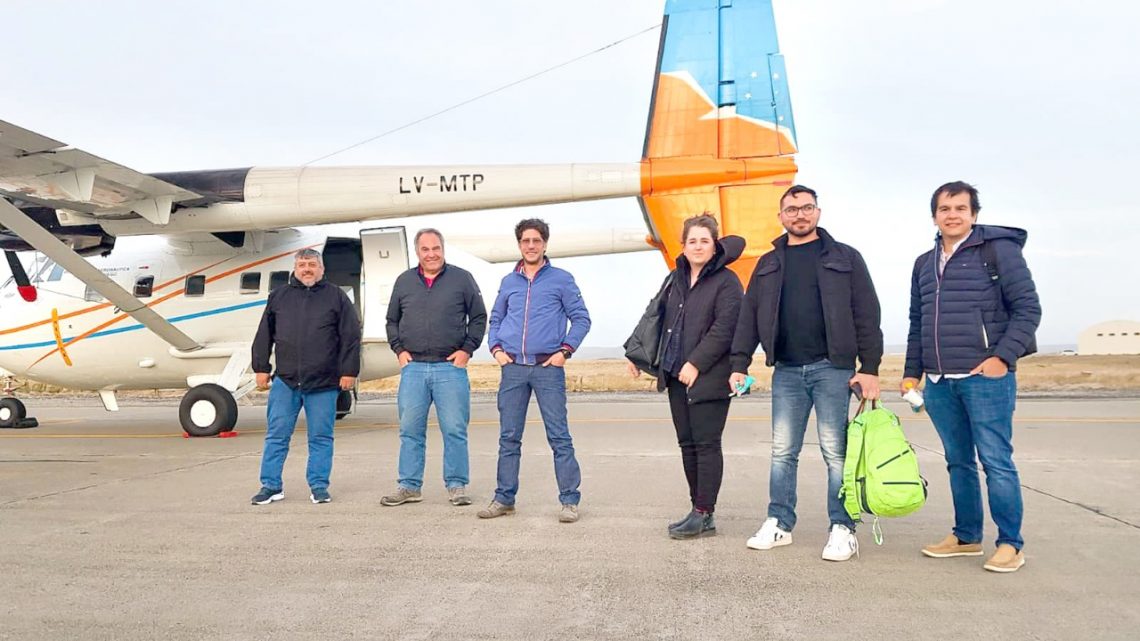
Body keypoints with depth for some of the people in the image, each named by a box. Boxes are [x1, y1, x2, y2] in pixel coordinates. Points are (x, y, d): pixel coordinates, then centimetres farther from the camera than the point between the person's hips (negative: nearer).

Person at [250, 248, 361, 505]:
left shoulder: (336, 296, 6)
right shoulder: (279, 296, 13)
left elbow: (351, 336, 2)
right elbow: (264, 336, 15)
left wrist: (349, 371, -3)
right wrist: (261, 368, 9)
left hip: (323, 383, -2)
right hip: (285, 380, 2)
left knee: (321, 436, 4)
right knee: (276, 435, 4)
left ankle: (319, 486, 14)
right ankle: (271, 486, 14)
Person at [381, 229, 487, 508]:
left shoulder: (462, 278, 4)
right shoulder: (404, 281, 12)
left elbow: (479, 317, 7)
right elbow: (392, 321, 20)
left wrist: (467, 349, -2)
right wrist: (399, 349, 7)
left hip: (450, 367, -2)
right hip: (413, 367, 3)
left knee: (455, 430, -1)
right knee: (410, 430, 6)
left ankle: (456, 486, 9)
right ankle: (409, 487, 15)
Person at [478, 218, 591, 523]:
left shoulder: (561, 279, 4)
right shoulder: (509, 282, 14)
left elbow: (581, 318, 3)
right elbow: (495, 320, 22)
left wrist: (565, 350, -8)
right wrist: (496, 348, 5)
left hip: (548, 367, -3)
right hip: (513, 369, 4)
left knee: (559, 437, -3)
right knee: (509, 438, 8)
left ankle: (569, 500, 4)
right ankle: (504, 498, 17)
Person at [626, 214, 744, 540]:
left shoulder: (726, 282, -6)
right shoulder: (676, 279, 15)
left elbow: (724, 329, -15)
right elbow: (659, 319, 22)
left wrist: (696, 363, -20)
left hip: (709, 378, -7)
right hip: (677, 376, 7)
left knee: (706, 445, -2)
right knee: (687, 444, 10)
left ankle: (703, 514, 5)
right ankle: (699, 511, 20)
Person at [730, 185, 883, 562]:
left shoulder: (844, 258, 4)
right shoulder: (768, 264, 14)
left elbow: (866, 315, -1)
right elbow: (749, 317, 11)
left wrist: (869, 368, -8)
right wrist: (739, 364, 3)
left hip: (833, 368, -3)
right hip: (786, 371, 3)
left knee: (837, 452, 0)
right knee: (782, 452, 7)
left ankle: (842, 529, 8)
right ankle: (779, 524, 16)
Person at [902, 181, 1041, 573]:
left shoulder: (999, 250, -1)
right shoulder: (924, 264, 16)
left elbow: (1028, 308, -6)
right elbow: (917, 325, 19)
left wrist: (1003, 356, -15)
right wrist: (912, 373, 15)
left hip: (985, 377, -6)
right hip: (939, 383, 6)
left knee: (996, 461, -4)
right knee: (958, 462, 12)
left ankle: (1010, 544, 8)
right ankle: (966, 537, 23)